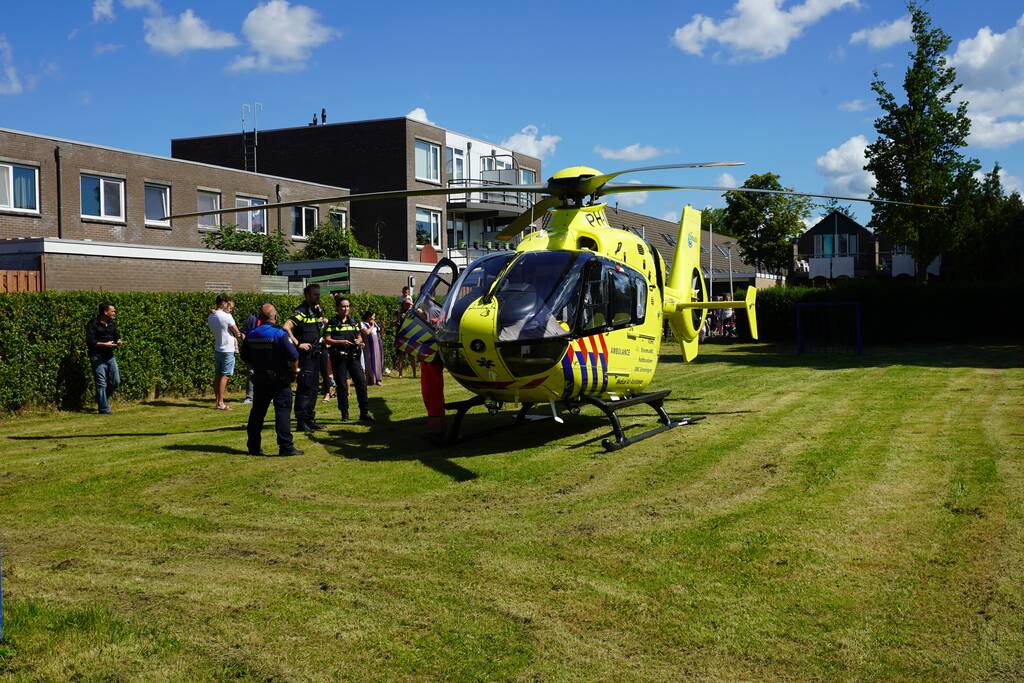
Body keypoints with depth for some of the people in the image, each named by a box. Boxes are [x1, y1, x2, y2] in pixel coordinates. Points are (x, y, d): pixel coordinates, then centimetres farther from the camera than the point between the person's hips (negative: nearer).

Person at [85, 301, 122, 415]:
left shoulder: (112, 324, 12)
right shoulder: (93, 324, -10)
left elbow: (116, 336, 22)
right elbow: (90, 341, -16)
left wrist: (118, 341, -1)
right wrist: (105, 344, -21)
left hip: (110, 356, 7)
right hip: (98, 357, -7)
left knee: (116, 381, 4)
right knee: (101, 384, -4)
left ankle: (102, 400, 28)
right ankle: (104, 410, 2)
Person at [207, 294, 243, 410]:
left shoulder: (211, 317, 7)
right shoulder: (226, 316, -16)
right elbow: (237, 332, -8)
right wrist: (241, 338, 12)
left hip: (217, 349, 8)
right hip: (228, 350, -8)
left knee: (218, 376, 10)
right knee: (224, 376, -5)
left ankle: (218, 401, 14)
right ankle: (220, 403, -4)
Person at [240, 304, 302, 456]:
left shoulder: (251, 335, 4)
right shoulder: (280, 334, -14)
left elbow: (245, 358, 13)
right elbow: (293, 356, -19)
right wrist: (294, 370, -2)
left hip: (259, 379, 5)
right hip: (280, 380, -5)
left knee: (257, 411, 14)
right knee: (283, 411, -4)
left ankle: (253, 446, 19)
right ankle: (286, 447, -8)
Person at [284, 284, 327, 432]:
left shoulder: (317, 310, 11)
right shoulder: (301, 312, -14)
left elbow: (324, 321, 33)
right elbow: (286, 328, -26)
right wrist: (298, 344, -24)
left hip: (315, 354, 9)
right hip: (305, 355, -9)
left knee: (314, 388, 12)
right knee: (305, 387, -8)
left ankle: (310, 419, 20)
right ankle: (301, 421, -4)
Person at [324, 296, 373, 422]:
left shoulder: (353, 322, 15)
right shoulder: (332, 323, 0)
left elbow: (359, 336, 18)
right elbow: (326, 340, -7)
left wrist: (359, 341, -5)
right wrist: (340, 342, -20)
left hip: (353, 356, 4)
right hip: (338, 358, -3)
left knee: (361, 383, -4)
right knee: (341, 385, 2)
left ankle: (364, 412, 1)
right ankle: (344, 413, 13)